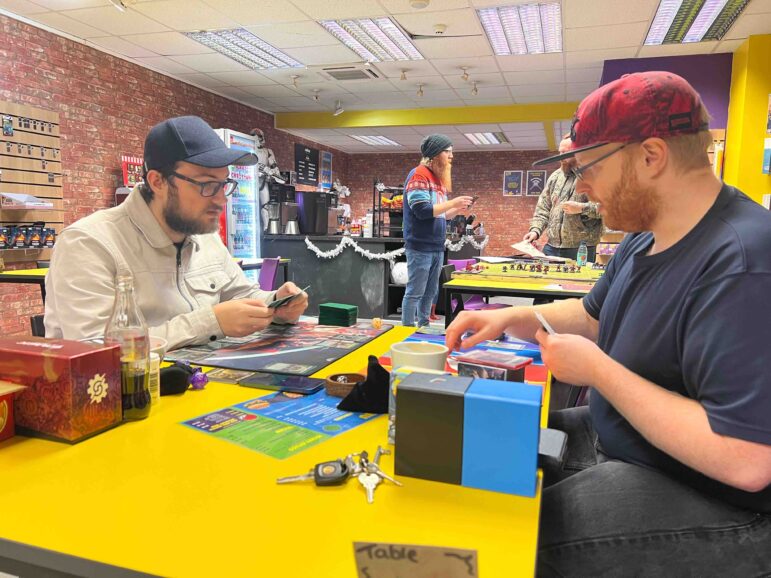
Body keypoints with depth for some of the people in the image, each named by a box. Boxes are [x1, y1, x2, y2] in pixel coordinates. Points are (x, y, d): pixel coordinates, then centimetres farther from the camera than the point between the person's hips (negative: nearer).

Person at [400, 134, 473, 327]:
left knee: (430, 293, 13)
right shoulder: (419, 174, -10)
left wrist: (457, 209, 5)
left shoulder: (439, 178, 17)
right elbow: (422, 211, -19)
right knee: (414, 293, -4)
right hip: (420, 247, -9)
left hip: (437, 247, 9)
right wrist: (452, 203, -14)